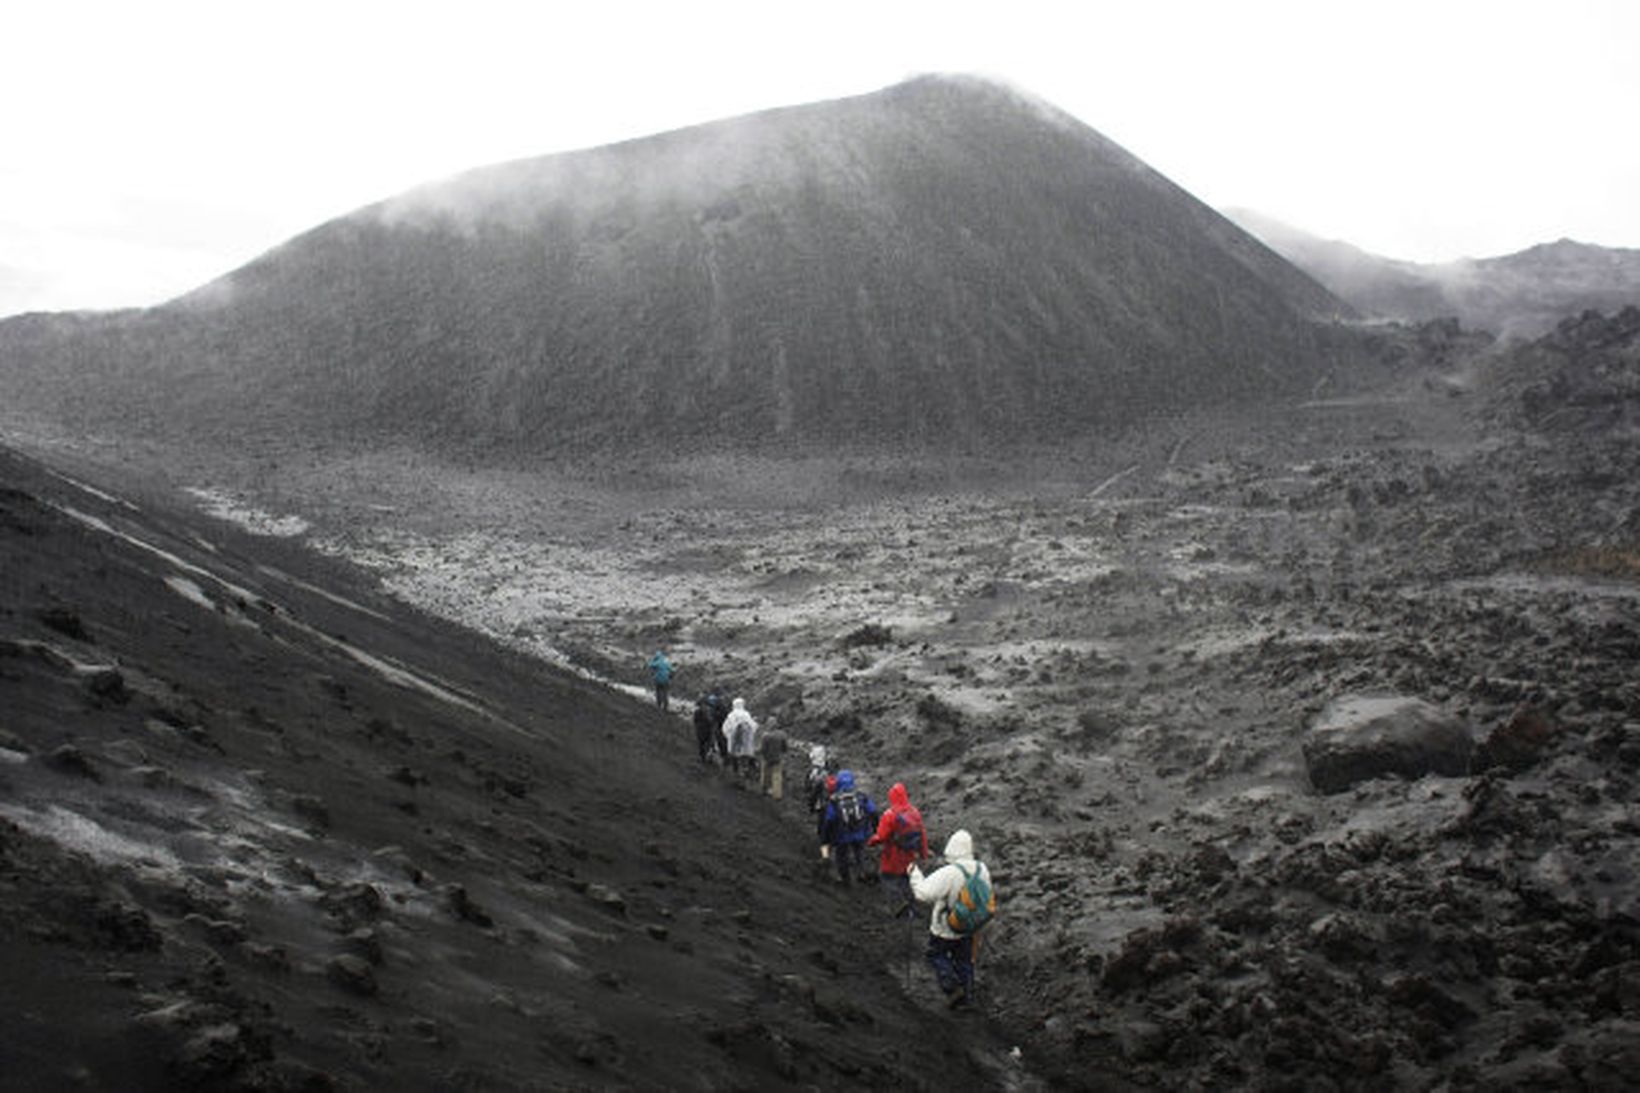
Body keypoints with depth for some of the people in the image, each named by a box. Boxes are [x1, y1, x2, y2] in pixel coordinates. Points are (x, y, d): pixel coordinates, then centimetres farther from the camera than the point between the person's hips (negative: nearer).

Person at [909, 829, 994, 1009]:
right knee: (964, 959, 24)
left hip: (945, 929, -5)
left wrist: (914, 873, -21)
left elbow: (923, 894, -37)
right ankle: (966, 995, 36)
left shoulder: (948, 874, -33)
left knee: (936, 955, 20)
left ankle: (953, 988, 10)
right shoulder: (981, 870, -12)